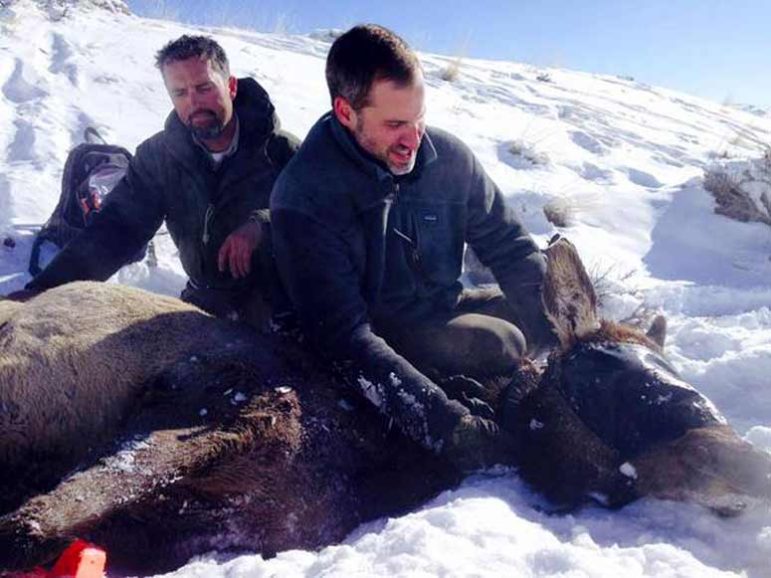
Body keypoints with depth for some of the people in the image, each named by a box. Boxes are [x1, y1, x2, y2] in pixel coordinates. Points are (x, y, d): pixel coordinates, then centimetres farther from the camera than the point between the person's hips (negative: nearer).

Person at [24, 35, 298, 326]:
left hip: (280, 304, -4)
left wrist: (260, 225, -34)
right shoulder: (158, 157, -2)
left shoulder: (281, 150, -11)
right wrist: (42, 293, -20)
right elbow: (116, 230, -6)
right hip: (207, 301, 4)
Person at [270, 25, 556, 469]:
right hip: (381, 335, -5)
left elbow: (509, 247, 1)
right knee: (502, 346, -27)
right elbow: (344, 334, -29)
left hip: (446, 310, 6)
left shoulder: (447, 156, -8)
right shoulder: (304, 197, -23)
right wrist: (441, 419, -39)